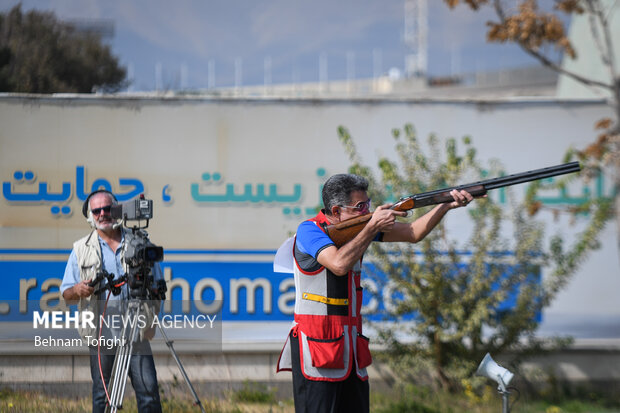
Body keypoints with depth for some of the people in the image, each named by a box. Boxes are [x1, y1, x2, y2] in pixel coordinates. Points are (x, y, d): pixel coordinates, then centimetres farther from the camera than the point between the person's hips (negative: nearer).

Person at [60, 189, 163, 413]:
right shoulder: (81, 249, 11)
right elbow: (66, 294, 10)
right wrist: (77, 290, -14)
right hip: (100, 334, 0)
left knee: (148, 390, -6)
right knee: (102, 395, 2)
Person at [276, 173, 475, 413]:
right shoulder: (309, 230, -10)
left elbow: (413, 233, 11)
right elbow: (339, 264, -26)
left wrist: (447, 205, -3)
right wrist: (372, 227, -19)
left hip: (351, 348, 8)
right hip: (316, 346, -7)